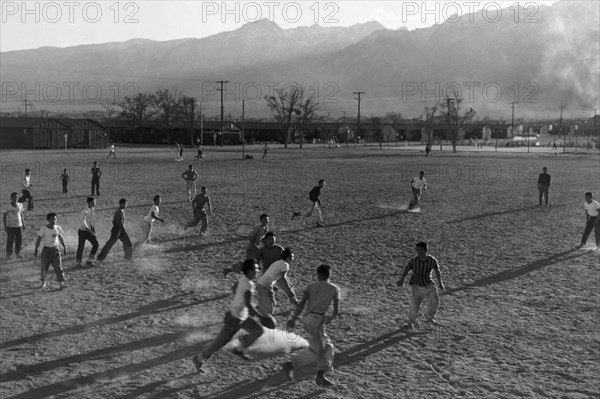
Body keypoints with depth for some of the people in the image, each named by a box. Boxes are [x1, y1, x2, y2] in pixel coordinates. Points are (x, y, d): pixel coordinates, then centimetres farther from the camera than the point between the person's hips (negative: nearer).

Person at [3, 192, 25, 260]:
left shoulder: (20, 205, 4)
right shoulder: (7, 207, -7)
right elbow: (4, 216, -3)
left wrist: (23, 224, 12)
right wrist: (5, 226, -6)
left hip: (19, 225, 3)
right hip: (10, 226, -3)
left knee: (19, 240, 4)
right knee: (10, 240, -1)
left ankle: (18, 253, 18)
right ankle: (8, 254, 12)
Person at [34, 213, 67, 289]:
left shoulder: (58, 228, 0)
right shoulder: (43, 229, -8)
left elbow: (60, 238, 13)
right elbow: (39, 239, -4)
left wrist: (64, 247, 14)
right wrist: (36, 250, -7)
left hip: (55, 249, 1)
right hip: (46, 249, -1)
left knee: (58, 266, -5)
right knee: (44, 267, 5)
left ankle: (61, 283, -2)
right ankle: (43, 282, 23)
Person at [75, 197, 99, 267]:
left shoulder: (93, 209, 2)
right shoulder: (84, 211, -22)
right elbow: (83, 222, -33)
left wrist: (94, 230, 15)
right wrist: (90, 231, -40)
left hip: (89, 231, 7)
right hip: (82, 231, -7)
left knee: (96, 244, -4)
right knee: (81, 247, 3)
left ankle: (89, 261, 5)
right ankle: (78, 263, 21)